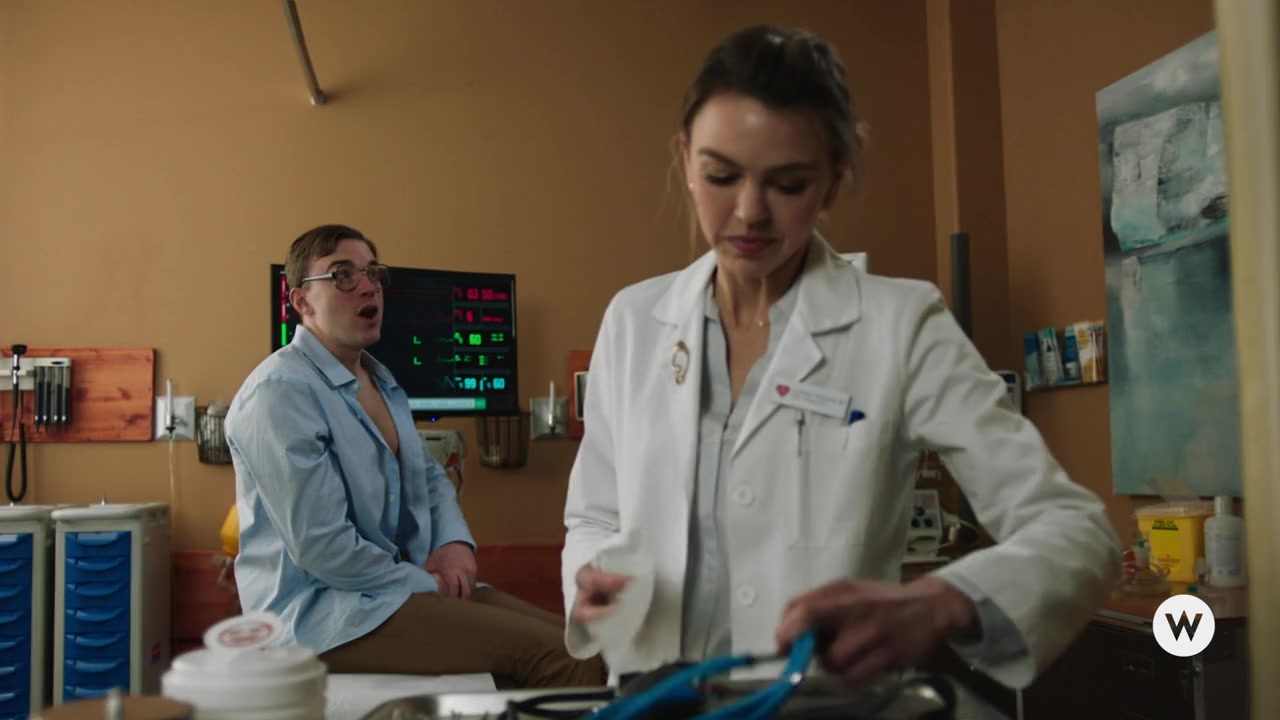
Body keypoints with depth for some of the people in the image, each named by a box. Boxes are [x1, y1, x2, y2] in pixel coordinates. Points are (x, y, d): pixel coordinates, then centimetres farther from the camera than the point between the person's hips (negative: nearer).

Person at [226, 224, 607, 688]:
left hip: (402, 584, 9)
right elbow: (321, 546, -21)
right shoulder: (281, 393, -14)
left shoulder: (380, 381, 15)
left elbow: (429, 477, 22)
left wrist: (455, 543, 0)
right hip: (322, 606, -9)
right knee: (547, 654, -22)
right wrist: (428, 587, -13)